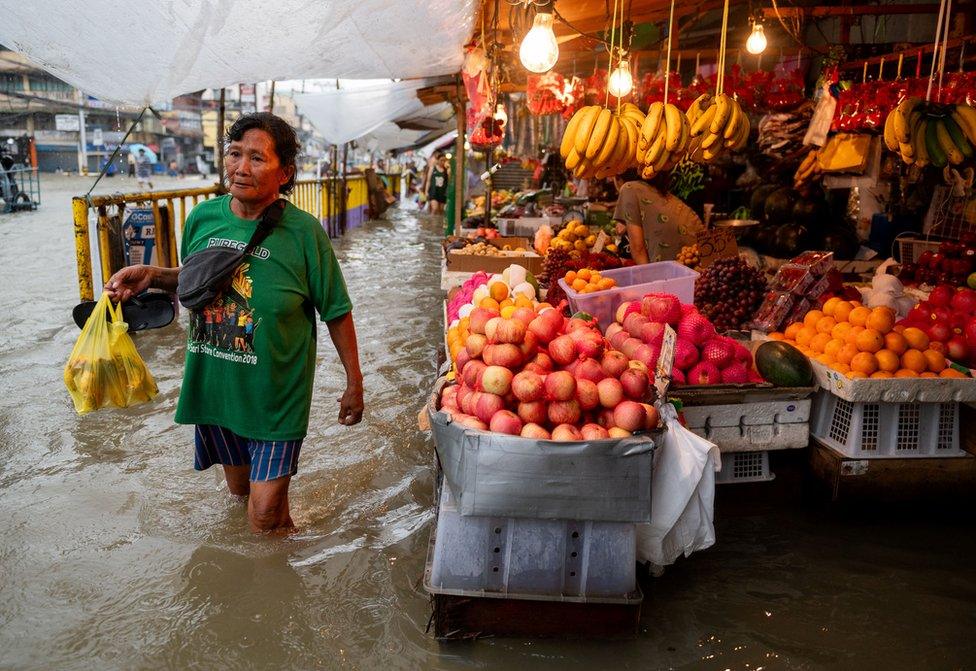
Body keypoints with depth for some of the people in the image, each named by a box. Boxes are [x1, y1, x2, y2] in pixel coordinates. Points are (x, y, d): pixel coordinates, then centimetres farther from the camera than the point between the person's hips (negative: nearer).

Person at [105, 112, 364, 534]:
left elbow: (336, 313, -7)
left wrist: (354, 384, -3)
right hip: (213, 386, 5)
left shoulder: (303, 232, -14)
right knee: (239, 488, 23)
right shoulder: (203, 218, -2)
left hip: (277, 395, -5)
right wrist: (152, 276, -5)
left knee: (264, 518, -2)